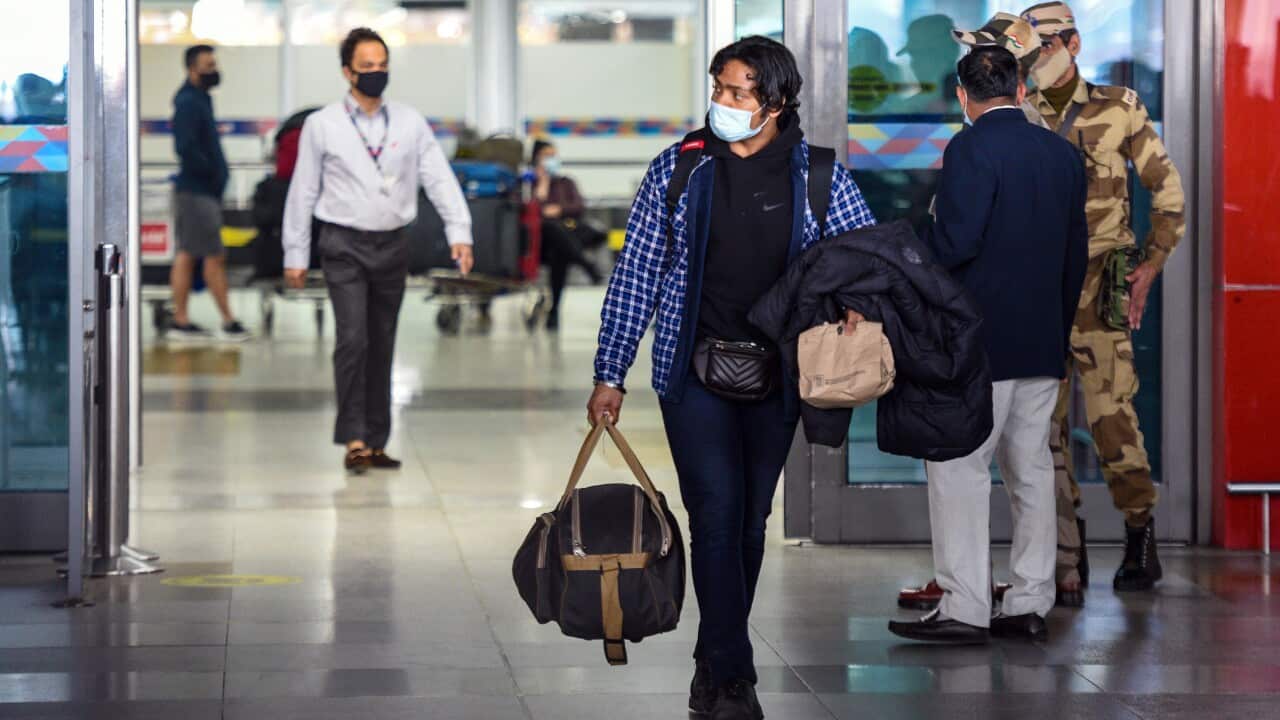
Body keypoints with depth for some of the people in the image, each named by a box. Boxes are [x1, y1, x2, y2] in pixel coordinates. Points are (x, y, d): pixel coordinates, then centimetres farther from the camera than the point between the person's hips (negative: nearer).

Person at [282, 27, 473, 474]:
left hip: (393, 244, 3)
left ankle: (376, 443, 14)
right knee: (353, 340, -15)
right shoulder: (322, 126, 0)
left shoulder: (410, 123, 6)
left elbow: (439, 178, -1)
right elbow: (303, 191, 3)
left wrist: (459, 232, -14)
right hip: (345, 245, -3)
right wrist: (295, 254, 2)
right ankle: (354, 440, -12)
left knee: (382, 346, 8)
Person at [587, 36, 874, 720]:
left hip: (775, 378, 2)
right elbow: (635, 277, 2)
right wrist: (609, 374, -1)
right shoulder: (678, 170, 0)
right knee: (718, 515, -13)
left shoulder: (818, 177, 1)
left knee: (750, 522, 10)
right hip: (694, 373, -2)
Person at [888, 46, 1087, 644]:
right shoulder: (1062, 153, 10)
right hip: (1043, 342, 7)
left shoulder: (970, 150, -12)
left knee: (958, 470, -4)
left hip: (978, 340, -7)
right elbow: (1076, 251, 14)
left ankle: (964, 609, -6)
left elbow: (955, 241, -20)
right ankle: (1030, 605, 13)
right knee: (1031, 468, 10)